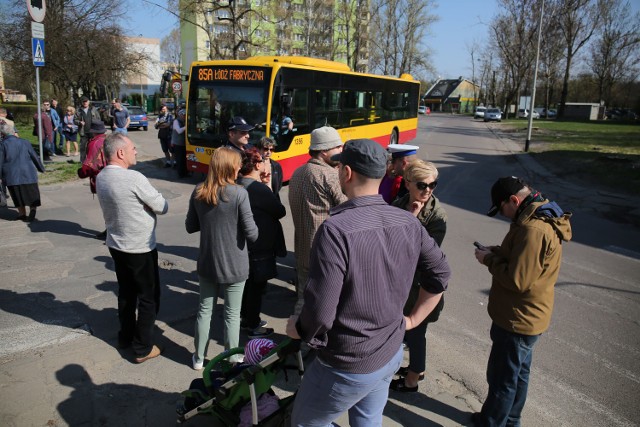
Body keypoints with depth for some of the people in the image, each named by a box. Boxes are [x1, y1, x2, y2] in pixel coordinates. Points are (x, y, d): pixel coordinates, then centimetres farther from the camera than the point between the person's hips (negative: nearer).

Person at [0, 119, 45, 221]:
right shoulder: (24, 142, 0)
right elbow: (35, 157, 5)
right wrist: (41, 168, 17)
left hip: (11, 176, -1)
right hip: (28, 174, 1)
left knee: (18, 196, 12)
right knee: (31, 193, 9)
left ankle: (22, 214, 15)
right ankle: (32, 209, -11)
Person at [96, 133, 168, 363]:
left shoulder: (101, 177, 1)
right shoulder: (134, 178, -24)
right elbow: (162, 207, -17)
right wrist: (155, 201, 3)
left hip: (116, 245, 8)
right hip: (141, 248, -8)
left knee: (126, 292, 23)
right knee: (149, 297, 7)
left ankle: (125, 336, 38)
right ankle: (143, 348, 15)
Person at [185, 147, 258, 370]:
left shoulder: (198, 192, -5)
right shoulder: (239, 193, -19)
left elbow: (190, 226, 6)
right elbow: (252, 234, -17)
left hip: (207, 264, 4)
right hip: (234, 266, -4)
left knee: (205, 310, 19)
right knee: (232, 314, 11)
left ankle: (199, 358, 34)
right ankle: (232, 361, 25)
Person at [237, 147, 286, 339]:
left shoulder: (239, 185, 2)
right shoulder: (259, 189, -24)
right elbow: (280, 211, -14)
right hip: (260, 245, -9)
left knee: (248, 282, 21)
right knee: (257, 285, 5)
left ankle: (246, 317, 36)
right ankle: (253, 326, 18)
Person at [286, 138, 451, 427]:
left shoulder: (336, 229, -29)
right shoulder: (408, 223, -7)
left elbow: (320, 315, -28)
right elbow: (440, 275, 5)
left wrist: (295, 328, -7)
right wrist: (413, 320, 15)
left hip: (347, 367, -6)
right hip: (392, 354, 7)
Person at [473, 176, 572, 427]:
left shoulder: (533, 229, -29)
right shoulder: (543, 218, 5)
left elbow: (517, 279, -29)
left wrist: (490, 260, -14)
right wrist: (497, 252, 1)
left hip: (518, 320, -10)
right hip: (525, 317, 11)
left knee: (502, 379, 7)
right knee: (518, 373, 24)